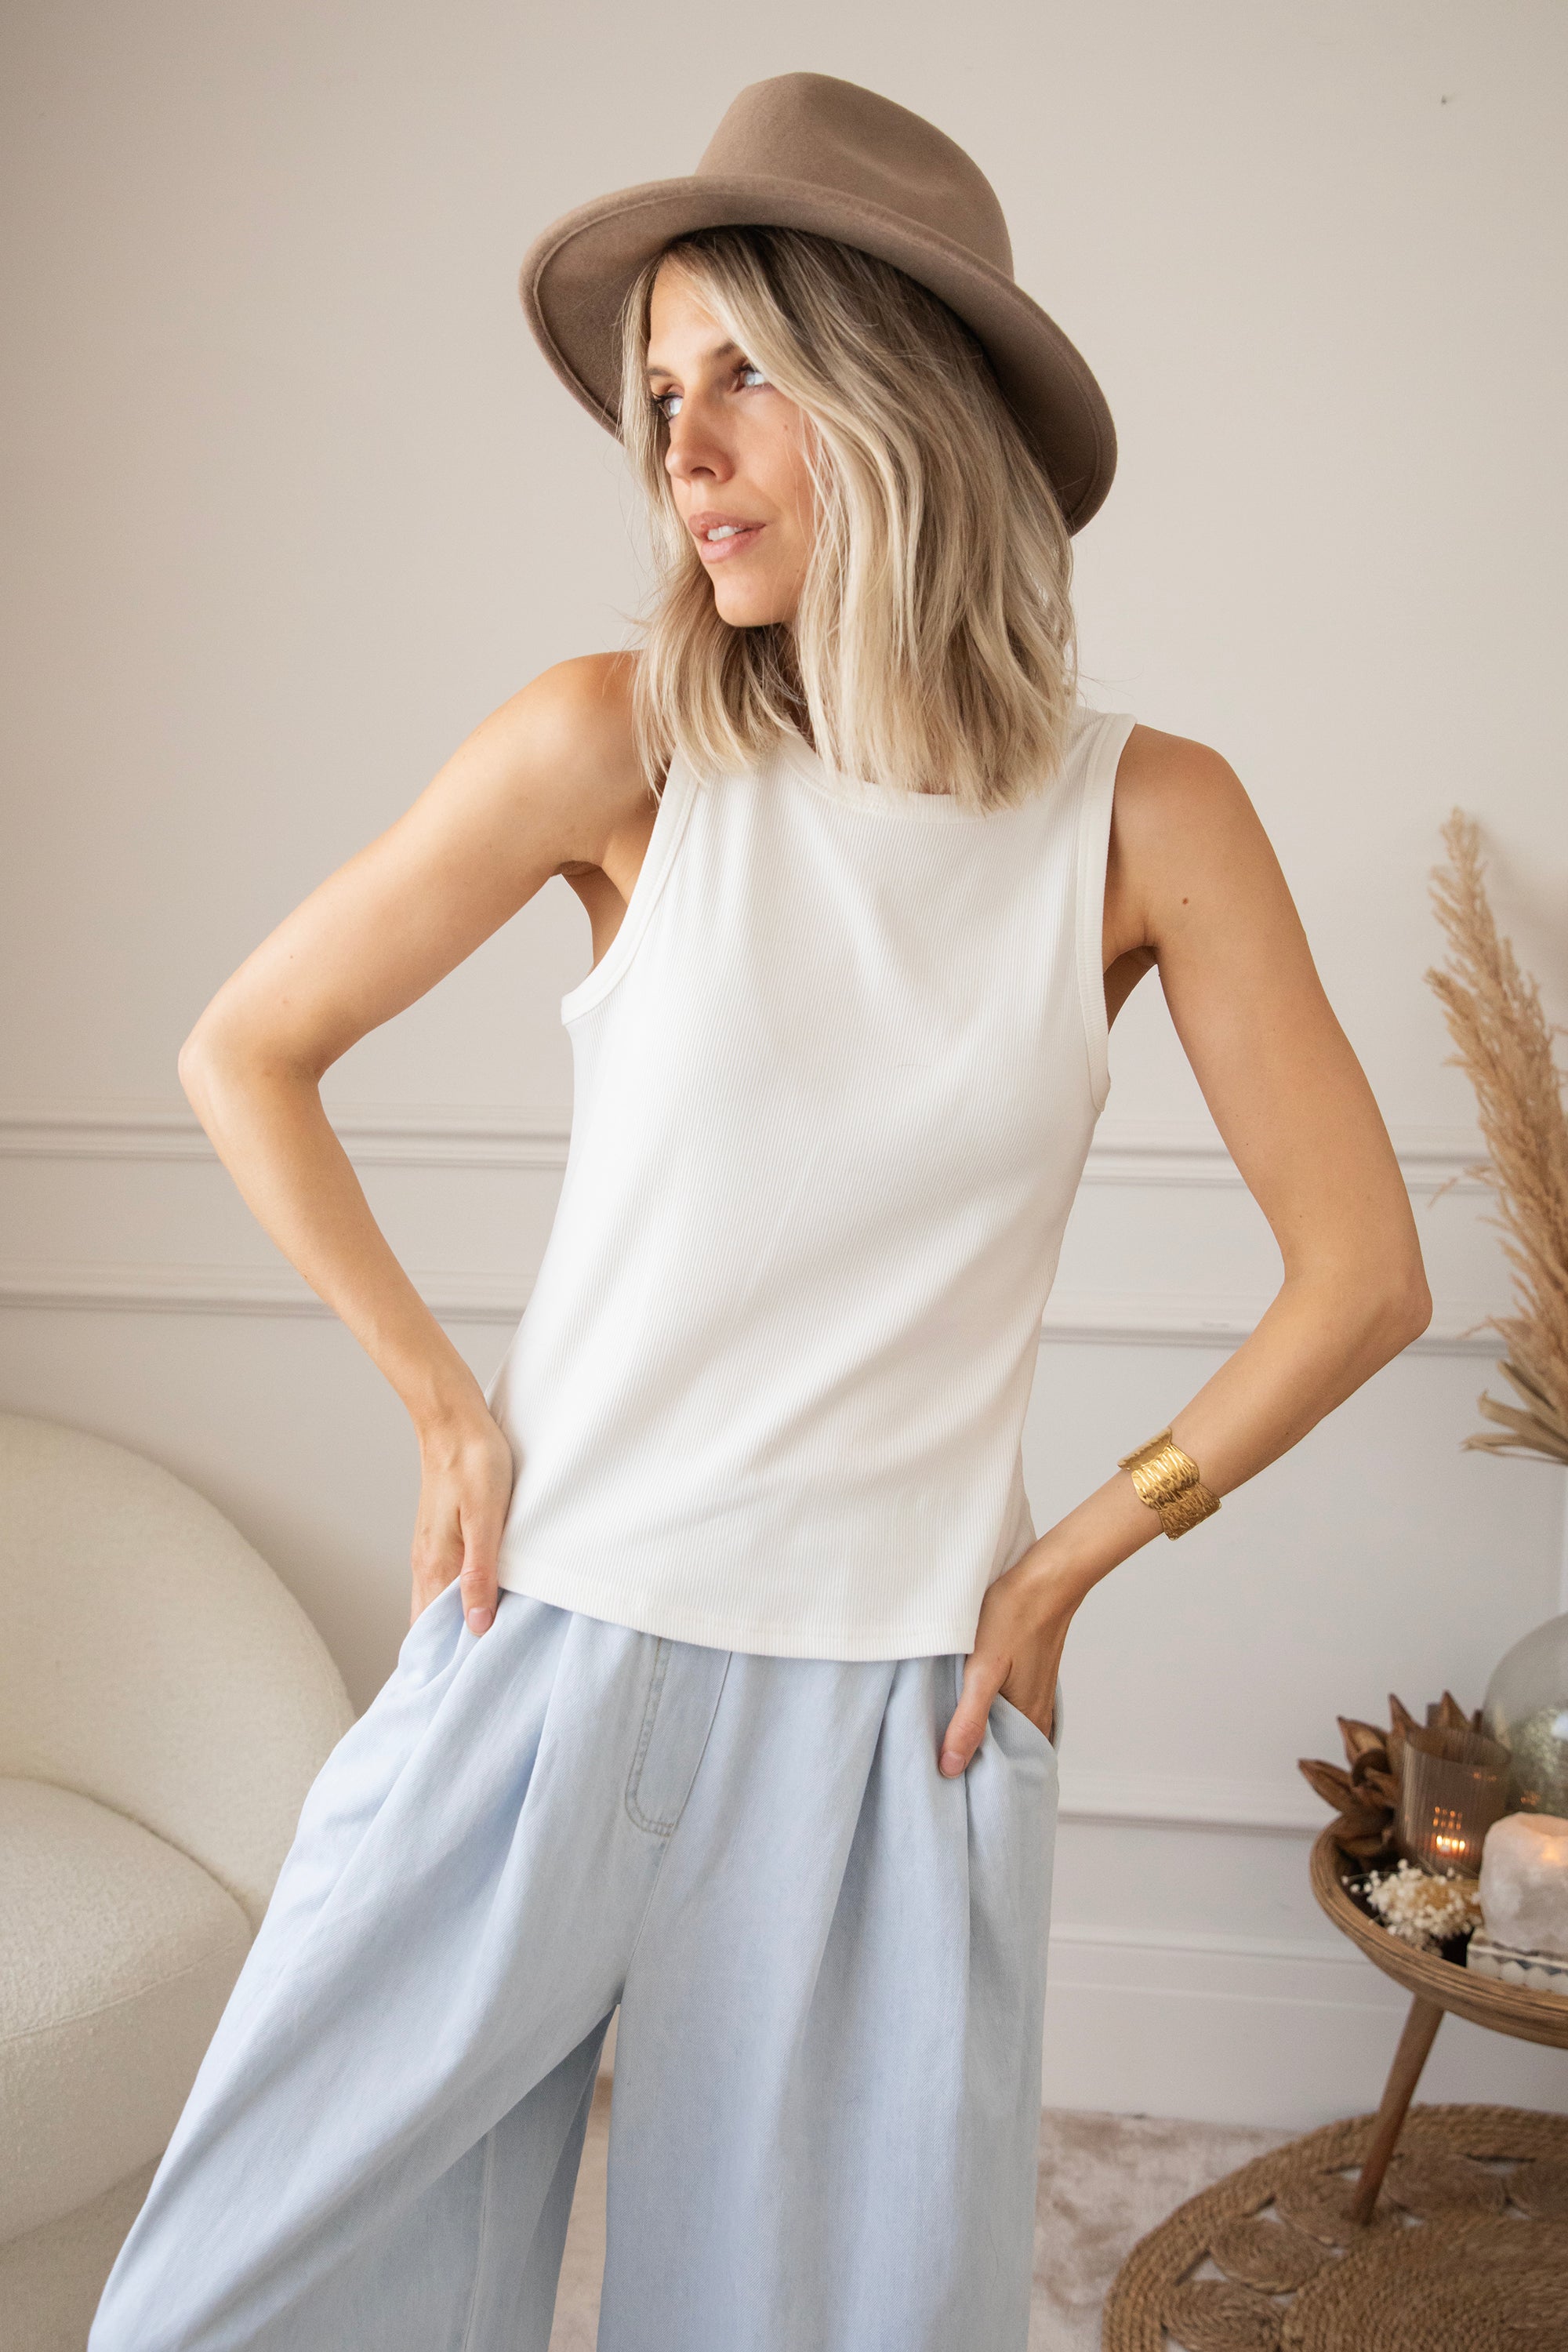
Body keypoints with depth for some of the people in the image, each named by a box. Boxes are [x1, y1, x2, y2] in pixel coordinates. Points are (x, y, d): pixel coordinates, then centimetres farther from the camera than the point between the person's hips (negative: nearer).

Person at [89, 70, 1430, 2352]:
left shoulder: (1147, 815, -6)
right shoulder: (620, 745, -7)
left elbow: (1362, 1273, 0)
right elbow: (248, 1055, 2)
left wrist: (1070, 1561, 0)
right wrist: (445, 1407, 0)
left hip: (891, 1714, 0)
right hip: (545, 1653, 0)